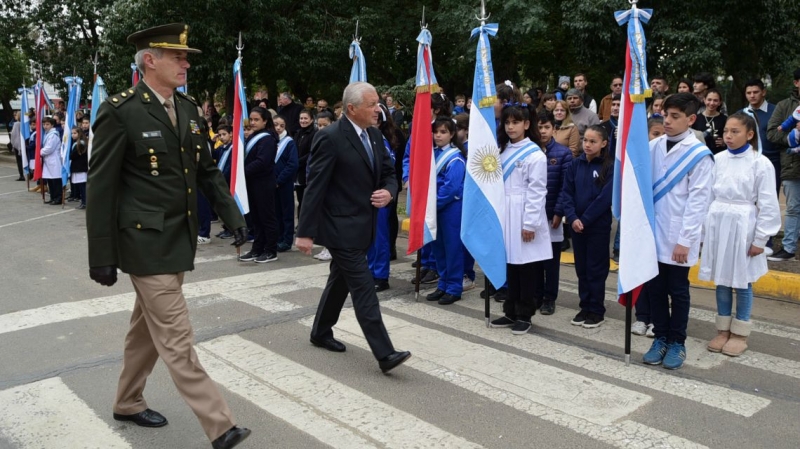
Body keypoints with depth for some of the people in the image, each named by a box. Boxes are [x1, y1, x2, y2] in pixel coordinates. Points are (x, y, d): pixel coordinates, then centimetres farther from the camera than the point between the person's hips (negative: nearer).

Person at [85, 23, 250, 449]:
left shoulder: (186, 107, 8)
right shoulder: (119, 111, -13)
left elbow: (206, 169, 14)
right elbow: (100, 187, -11)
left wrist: (234, 217, 7)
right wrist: (102, 257, -11)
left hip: (180, 237, 7)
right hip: (146, 241, -7)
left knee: (148, 327, 20)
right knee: (175, 338, -3)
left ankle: (127, 403, 38)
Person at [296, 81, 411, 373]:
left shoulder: (374, 135, 7)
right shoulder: (330, 138, -17)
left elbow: (388, 171, 16)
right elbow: (315, 187, -17)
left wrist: (388, 191, -8)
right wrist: (305, 232, -18)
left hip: (362, 224, 8)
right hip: (341, 226, -8)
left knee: (341, 281, 19)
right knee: (363, 288, -8)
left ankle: (321, 333, 37)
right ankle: (384, 353, -5)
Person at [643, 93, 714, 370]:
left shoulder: (700, 155, -8)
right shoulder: (653, 147, 3)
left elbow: (698, 201, -10)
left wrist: (685, 240, -13)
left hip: (678, 238, -4)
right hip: (653, 232, 4)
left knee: (678, 291, 9)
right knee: (655, 289, 12)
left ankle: (677, 343, 24)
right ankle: (660, 338, 27)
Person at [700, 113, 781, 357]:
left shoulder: (761, 163, -8)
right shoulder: (718, 160, 1)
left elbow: (768, 205, -7)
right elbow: (708, 195, 7)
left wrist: (760, 239, -8)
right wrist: (703, 228, 7)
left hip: (742, 225, -3)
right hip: (717, 223, 4)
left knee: (742, 281, 7)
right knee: (722, 280, 12)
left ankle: (739, 333, 21)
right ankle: (723, 330, 25)